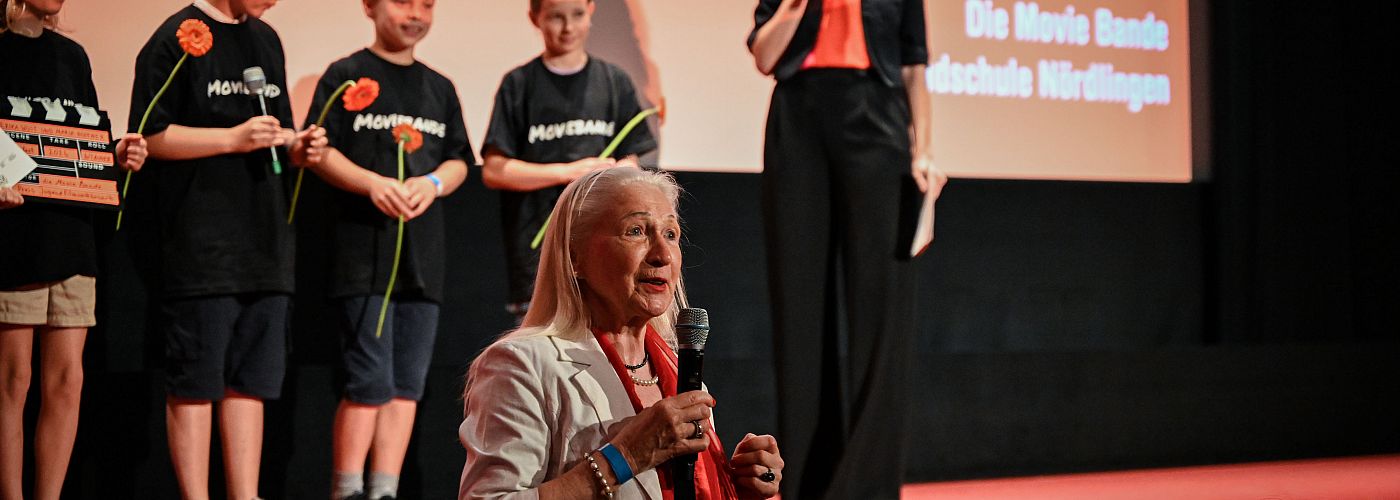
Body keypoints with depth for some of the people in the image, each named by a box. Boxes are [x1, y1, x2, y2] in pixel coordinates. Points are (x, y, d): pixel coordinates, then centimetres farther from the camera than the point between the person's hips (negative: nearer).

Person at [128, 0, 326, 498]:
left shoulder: (267, 41, 18)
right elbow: (151, 136, -11)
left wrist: (296, 146, 5)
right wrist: (234, 138, -18)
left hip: (266, 243, 7)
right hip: (201, 245, -7)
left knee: (252, 381, 8)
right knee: (195, 382, -3)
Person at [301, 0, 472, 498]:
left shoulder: (440, 88, 17)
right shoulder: (345, 76, 2)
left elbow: (459, 160, 15)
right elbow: (320, 151, -5)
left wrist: (432, 183, -7)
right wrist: (373, 183, -19)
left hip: (424, 253, 5)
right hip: (364, 251, -5)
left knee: (407, 384, 4)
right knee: (370, 383, -9)